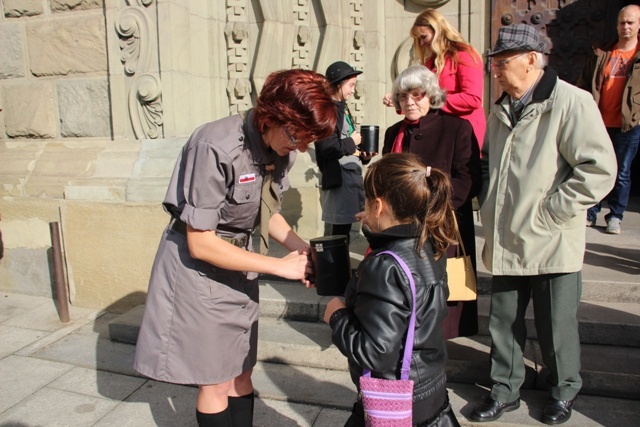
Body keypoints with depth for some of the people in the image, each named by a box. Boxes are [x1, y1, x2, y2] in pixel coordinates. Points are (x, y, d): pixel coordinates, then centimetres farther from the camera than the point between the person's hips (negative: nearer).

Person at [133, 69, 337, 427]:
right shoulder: (217, 148, -29)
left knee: (241, 374, 16)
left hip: (238, 262, 6)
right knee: (216, 383, 8)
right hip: (198, 267, -6)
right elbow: (200, 243, -24)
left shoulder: (283, 150, -7)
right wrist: (280, 266, -22)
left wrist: (303, 248, -10)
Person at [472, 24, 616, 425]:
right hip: (506, 242, 6)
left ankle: (565, 390, 37)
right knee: (504, 322, 15)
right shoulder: (502, 110, 11)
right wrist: (489, 207, 11)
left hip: (552, 245, -6)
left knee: (557, 326, 11)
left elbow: (599, 169, -19)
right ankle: (505, 391, 34)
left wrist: (550, 212, -16)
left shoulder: (571, 102, -13)